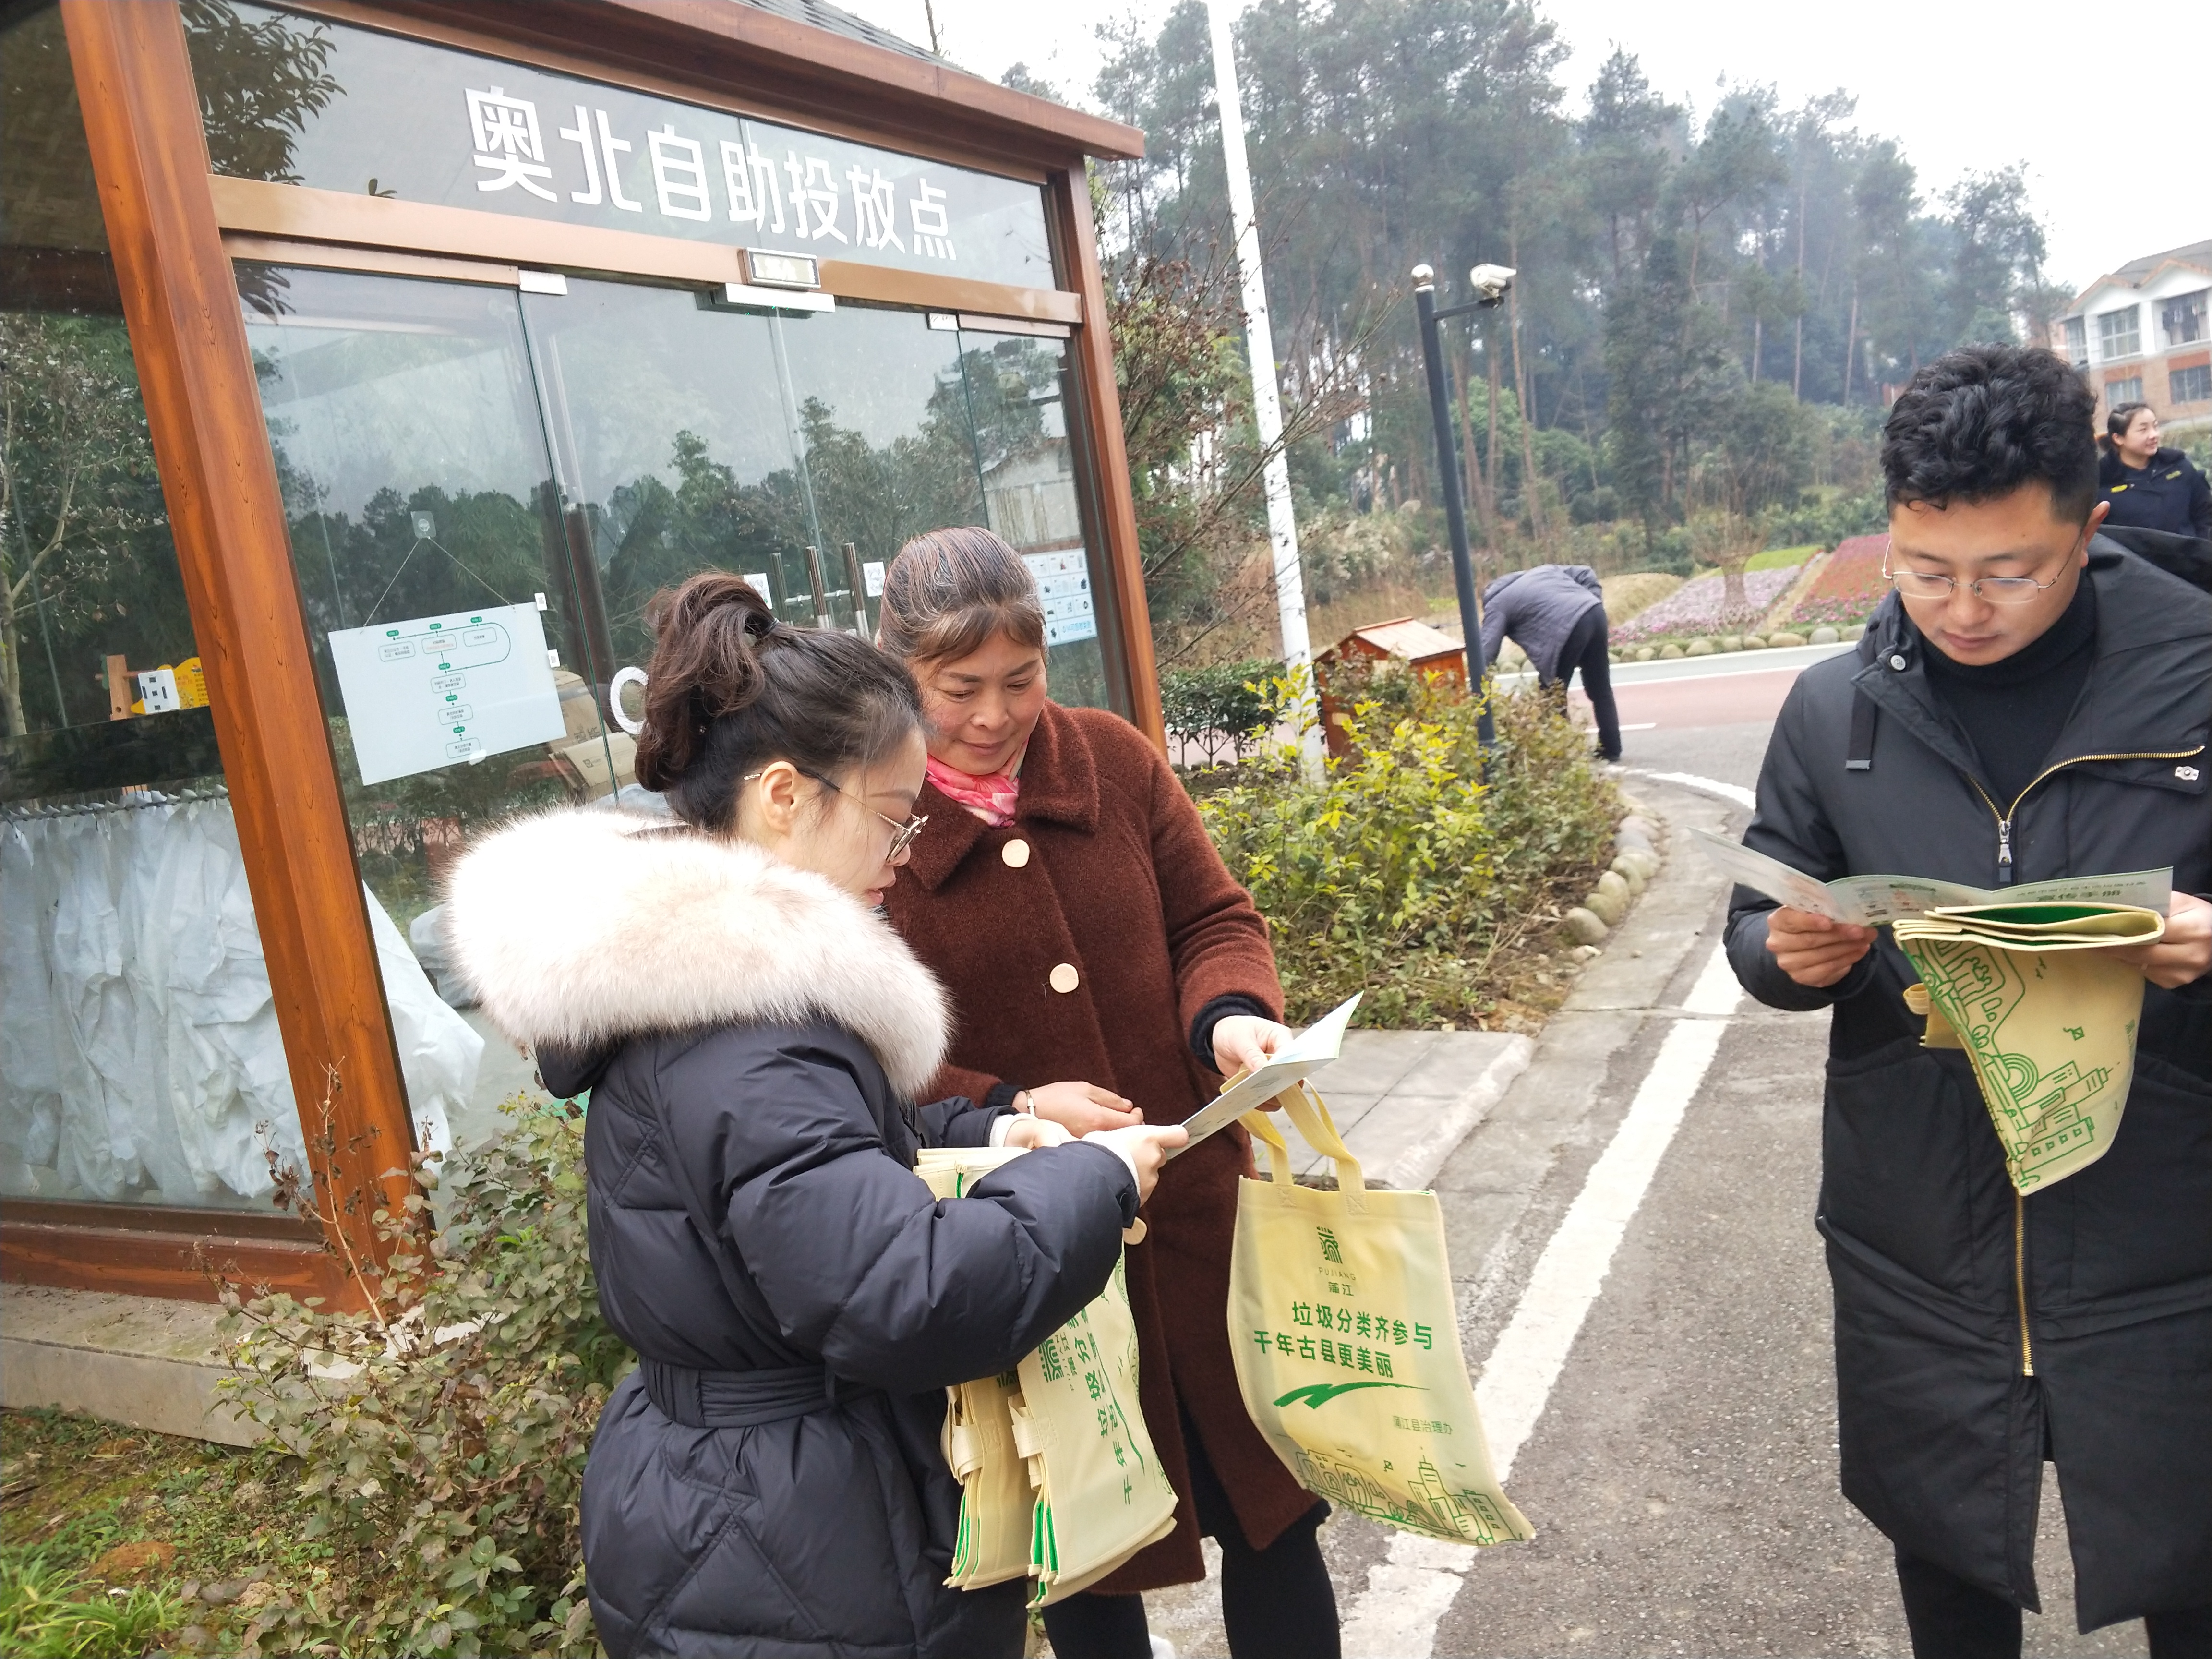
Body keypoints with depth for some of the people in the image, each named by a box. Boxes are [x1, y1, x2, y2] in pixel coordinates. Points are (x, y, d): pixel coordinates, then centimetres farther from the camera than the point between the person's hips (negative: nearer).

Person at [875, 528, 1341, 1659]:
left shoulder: (1112, 759, 0)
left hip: (1196, 1218, 3)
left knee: (1272, 1512, 16)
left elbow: (1213, 918, 5)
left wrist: (1232, 1015, -17)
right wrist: (1007, 1111, -23)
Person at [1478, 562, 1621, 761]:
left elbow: (1486, 652, 6)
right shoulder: (1542, 570, 33)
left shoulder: (1497, 605, 14)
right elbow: (1586, 574, 26)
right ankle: (1611, 749, 25)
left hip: (1567, 630, -7)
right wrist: (1595, 603, 19)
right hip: (1595, 612, 7)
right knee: (1600, 689, 18)